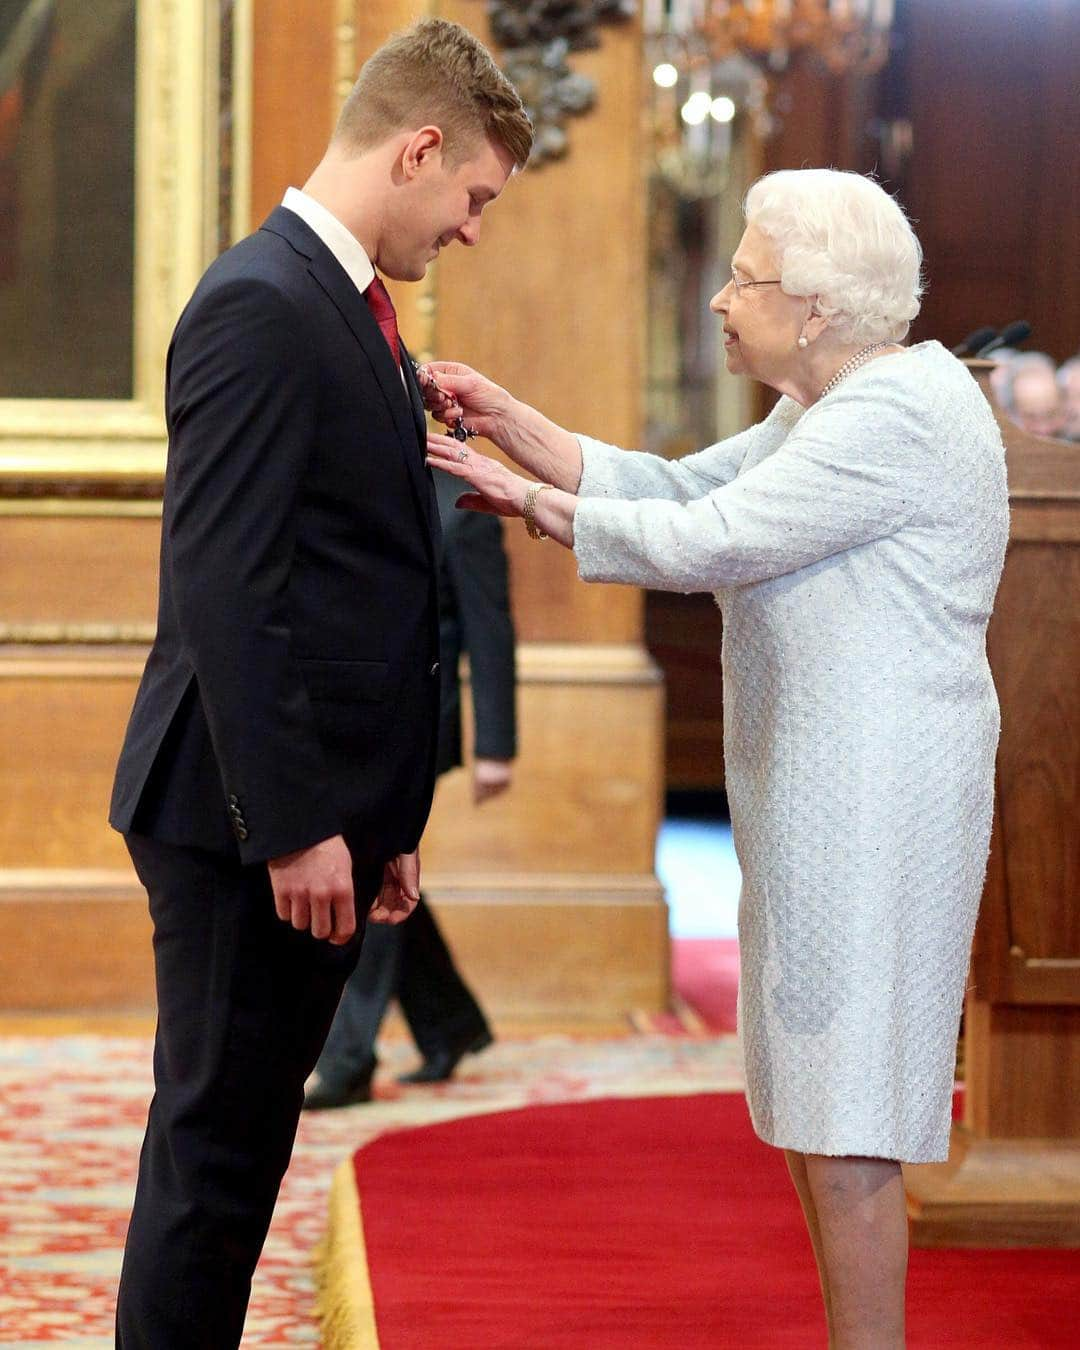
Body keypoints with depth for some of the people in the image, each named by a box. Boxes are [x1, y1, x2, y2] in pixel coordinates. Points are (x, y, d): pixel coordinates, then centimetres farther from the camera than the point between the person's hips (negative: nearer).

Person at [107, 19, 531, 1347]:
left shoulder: (349, 310, 17)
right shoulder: (261, 306, -14)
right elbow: (223, 589, -20)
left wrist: (379, 818, 18)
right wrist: (293, 826, -21)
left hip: (320, 818, 9)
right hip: (249, 826, -9)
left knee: (240, 1144, 13)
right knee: (218, 1149, -2)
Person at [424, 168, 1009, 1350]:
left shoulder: (896, 418, -17)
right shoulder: (833, 410, 16)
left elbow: (702, 541, -19)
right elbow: (681, 488, 14)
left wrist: (531, 501, -9)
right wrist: (510, 423, 7)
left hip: (874, 797, -11)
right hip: (818, 796, 11)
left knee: (842, 1117, -7)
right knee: (808, 1097, 14)